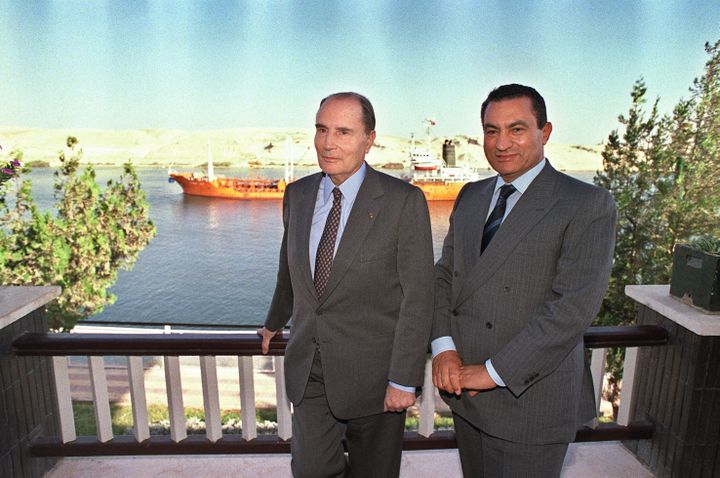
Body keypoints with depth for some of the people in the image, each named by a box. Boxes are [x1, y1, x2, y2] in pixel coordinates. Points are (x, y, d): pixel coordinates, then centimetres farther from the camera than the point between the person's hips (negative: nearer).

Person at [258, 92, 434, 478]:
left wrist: (404, 380, -15)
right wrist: (274, 322, 28)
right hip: (308, 371, 4)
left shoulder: (403, 201, -14)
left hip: (372, 373, -3)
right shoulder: (297, 195, 3)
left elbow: (417, 298, -14)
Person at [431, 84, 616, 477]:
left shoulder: (588, 205, -12)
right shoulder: (470, 197, 8)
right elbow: (445, 273, 6)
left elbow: (573, 305, -20)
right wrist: (443, 346, -8)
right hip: (465, 389, 6)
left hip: (530, 398, -5)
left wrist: (495, 371, -18)